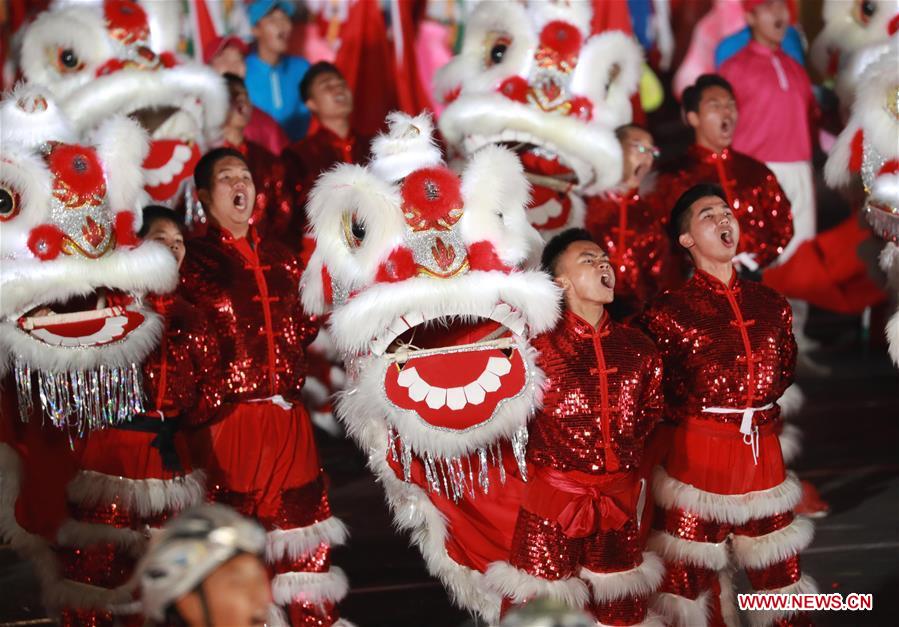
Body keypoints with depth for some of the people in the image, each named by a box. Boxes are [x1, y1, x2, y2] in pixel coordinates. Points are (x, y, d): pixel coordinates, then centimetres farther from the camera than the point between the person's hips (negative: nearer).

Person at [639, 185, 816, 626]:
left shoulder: (771, 304, 9)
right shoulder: (670, 311, -5)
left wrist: (757, 412, 14)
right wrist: (694, 417, 3)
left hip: (763, 451, 4)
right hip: (697, 452, -4)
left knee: (779, 565, 10)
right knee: (693, 572, 3)